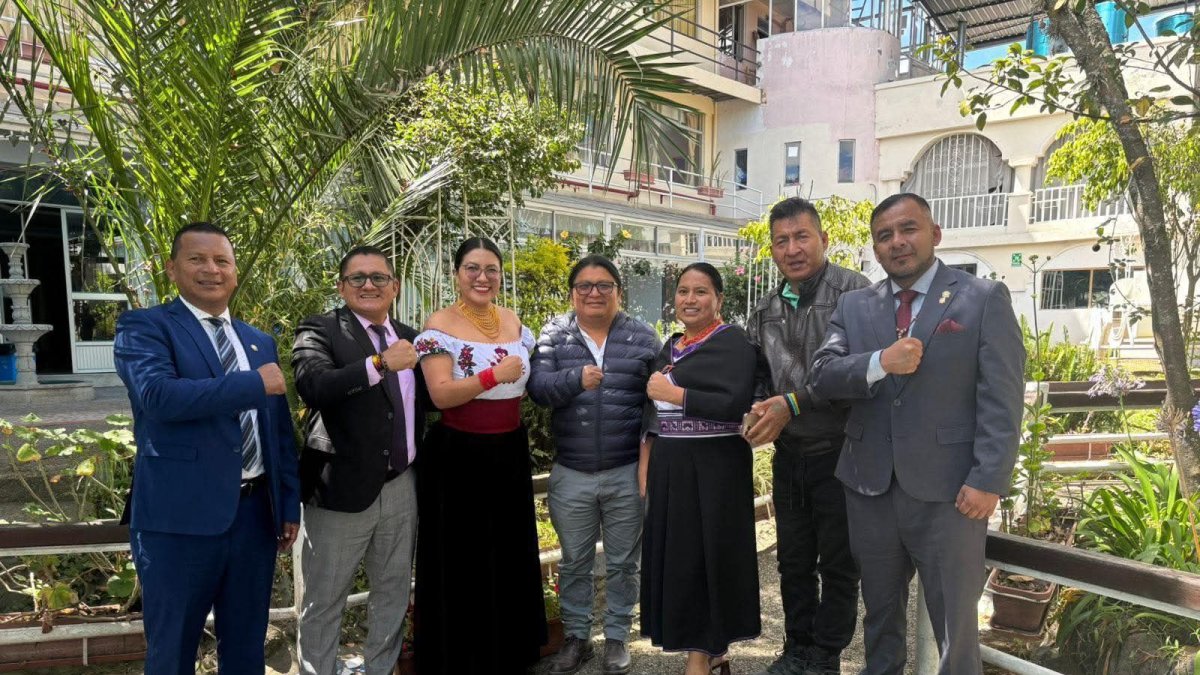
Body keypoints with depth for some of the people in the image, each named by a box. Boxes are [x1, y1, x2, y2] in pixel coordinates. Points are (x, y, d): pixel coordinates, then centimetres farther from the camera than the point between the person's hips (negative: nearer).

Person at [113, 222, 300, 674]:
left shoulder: (260, 342, 13)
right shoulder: (143, 327, -3)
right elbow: (158, 394, -23)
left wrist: (290, 504, 12)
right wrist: (256, 384, -18)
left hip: (255, 512, 5)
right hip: (180, 516, -5)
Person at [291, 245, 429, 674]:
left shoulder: (410, 338, 10)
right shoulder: (319, 331, -7)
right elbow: (312, 387, -26)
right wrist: (380, 363, -34)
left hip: (402, 488, 5)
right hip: (342, 488, -5)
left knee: (394, 593, 19)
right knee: (324, 601, 8)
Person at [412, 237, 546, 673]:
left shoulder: (513, 322, 7)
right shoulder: (440, 325, -11)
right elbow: (440, 394, -19)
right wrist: (495, 375, -24)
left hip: (510, 453, 6)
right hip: (458, 458, -6)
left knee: (509, 555, 17)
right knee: (461, 563, 6)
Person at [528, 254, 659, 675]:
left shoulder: (642, 337, 0)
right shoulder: (554, 335, 1)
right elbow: (537, 387, -11)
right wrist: (576, 379, -29)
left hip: (628, 473, 0)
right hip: (570, 475, 1)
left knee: (623, 562, 13)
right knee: (574, 562, 15)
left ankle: (617, 638, 31)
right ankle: (576, 636, 33)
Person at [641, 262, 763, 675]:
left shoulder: (733, 342, -8)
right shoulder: (670, 346, 14)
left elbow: (735, 405, -21)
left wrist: (673, 393, -17)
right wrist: (648, 459, 12)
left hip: (714, 467, -7)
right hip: (669, 466, 8)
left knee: (707, 556, 1)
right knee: (676, 555, 11)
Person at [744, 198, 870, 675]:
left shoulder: (853, 291, -12)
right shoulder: (766, 311, 8)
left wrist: (793, 403, -24)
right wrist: (761, 413, -1)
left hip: (839, 455, -5)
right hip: (788, 455, 6)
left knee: (837, 565, 10)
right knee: (794, 562, 17)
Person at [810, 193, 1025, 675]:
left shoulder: (984, 299, -1)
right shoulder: (854, 306, 9)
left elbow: (1001, 399, -7)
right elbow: (822, 376, -2)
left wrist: (988, 481, -14)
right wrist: (880, 363, -19)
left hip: (948, 492, -3)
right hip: (869, 489, 4)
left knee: (955, 624, 9)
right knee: (880, 616, 19)